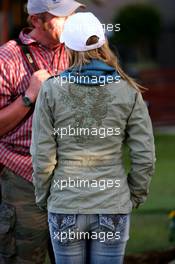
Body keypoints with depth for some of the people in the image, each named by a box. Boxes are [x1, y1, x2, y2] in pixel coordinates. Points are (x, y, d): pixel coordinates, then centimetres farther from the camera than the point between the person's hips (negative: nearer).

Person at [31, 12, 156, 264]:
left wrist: (43, 197, 8)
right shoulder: (128, 91, -3)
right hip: (114, 209, 1)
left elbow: (42, 156, -6)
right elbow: (145, 156, -3)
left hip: (65, 208, 0)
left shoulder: (51, 89, -6)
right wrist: (135, 196, 11)